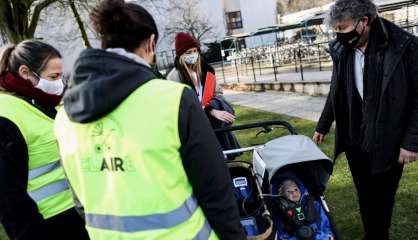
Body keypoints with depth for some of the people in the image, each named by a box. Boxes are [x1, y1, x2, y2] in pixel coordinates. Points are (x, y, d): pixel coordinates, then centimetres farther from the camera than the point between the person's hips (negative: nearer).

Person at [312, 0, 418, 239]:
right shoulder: (342, 51, 0)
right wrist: (323, 126, 17)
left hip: (387, 144, -3)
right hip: (354, 142, 4)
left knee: (382, 199, 13)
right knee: (365, 197, 16)